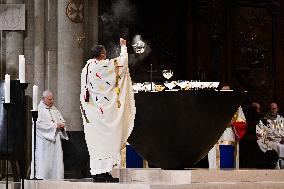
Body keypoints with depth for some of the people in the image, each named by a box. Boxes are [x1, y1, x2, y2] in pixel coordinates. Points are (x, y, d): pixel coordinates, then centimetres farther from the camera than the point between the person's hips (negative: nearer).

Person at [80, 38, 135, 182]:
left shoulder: (86, 68, 9)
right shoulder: (103, 66, -12)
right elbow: (123, 61, 0)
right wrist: (123, 46, 18)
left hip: (91, 111, 7)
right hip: (104, 109, -7)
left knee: (95, 141, 8)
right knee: (106, 139, -5)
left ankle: (96, 172, 7)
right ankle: (104, 172, -9)